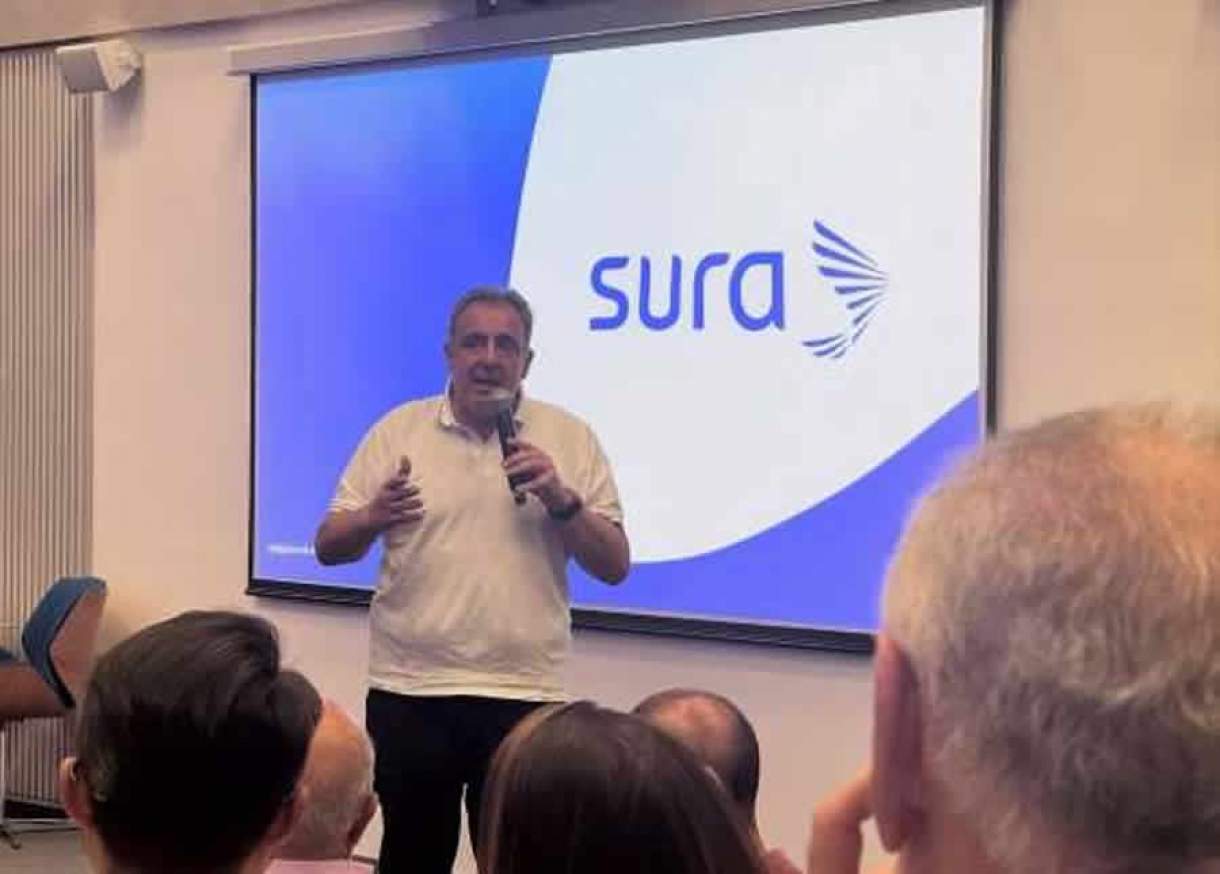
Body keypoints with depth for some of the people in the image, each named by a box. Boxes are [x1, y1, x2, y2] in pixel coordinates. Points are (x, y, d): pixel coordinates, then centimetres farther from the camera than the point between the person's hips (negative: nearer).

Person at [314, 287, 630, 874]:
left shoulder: (569, 438, 4)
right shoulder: (398, 431, 4)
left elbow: (615, 566, 2)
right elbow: (328, 547, 4)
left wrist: (561, 499, -14)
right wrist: (373, 518, -18)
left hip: (523, 695, 0)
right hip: (409, 691, 0)